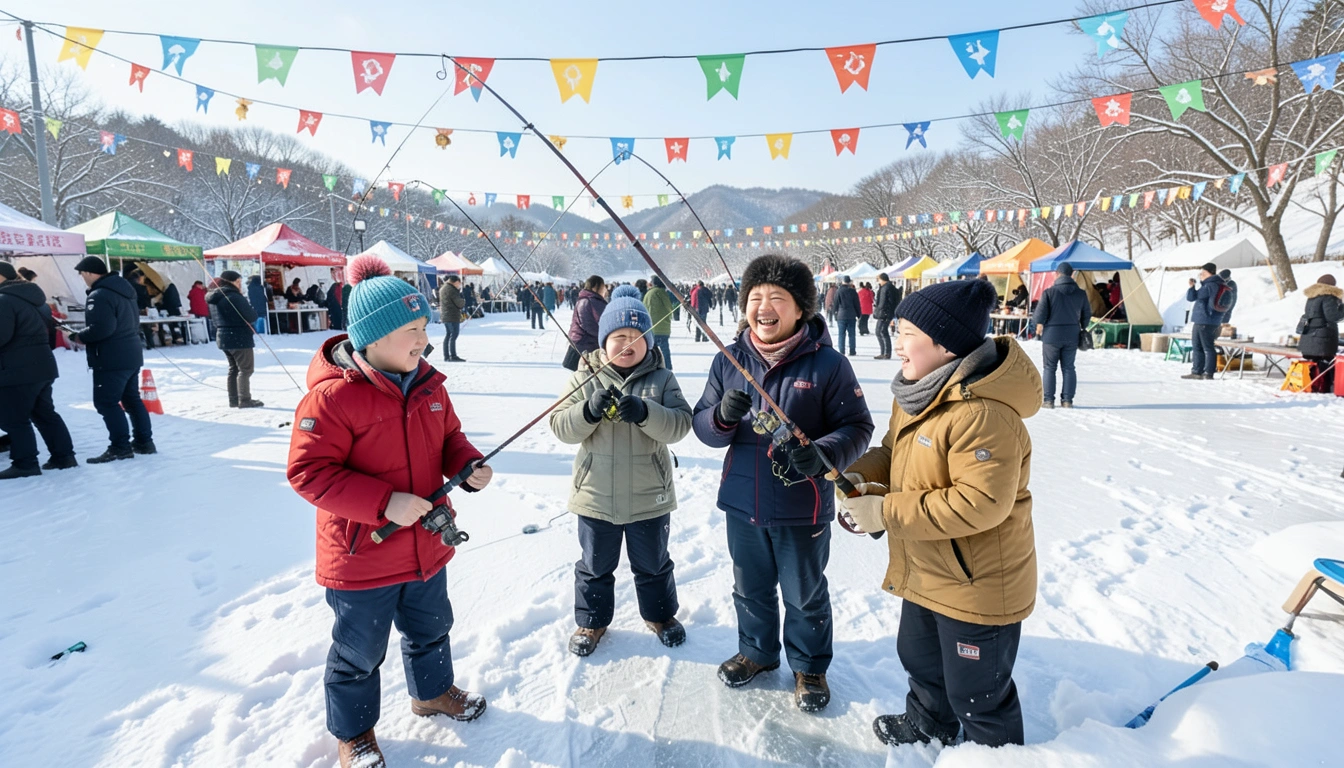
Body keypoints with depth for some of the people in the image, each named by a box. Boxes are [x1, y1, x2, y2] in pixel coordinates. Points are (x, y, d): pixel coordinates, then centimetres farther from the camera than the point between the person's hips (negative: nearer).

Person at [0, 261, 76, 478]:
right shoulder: (33, 297, 14)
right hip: (42, 365, 9)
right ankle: (64, 456, 17)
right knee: (44, 413, 15)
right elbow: (47, 322, 26)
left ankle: (25, 464, 3)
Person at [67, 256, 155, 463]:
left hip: (111, 359, -10)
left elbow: (101, 328, -26)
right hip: (131, 354, 10)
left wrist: (79, 337, -8)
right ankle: (144, 442, 19)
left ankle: (120, 446, -3)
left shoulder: (99, 295, -17)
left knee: (106, 402, -3)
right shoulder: (123, 289, 14)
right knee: (131, 399, 15)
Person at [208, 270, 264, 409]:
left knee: (234, 369, 17)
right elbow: (251, 317, -19)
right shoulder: (235, 297, -18)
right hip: (239, 338, -9)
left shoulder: (214, 299, 11)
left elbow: (217, 319, 18)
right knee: (245, 369, -2)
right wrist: (250, 307, 2)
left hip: (223, 337, 9)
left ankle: (234, 400, 19)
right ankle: (244, 400, -3)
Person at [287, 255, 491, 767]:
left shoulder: (427, 383, -2)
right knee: (359, 652, 16)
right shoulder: (332, 396, -24)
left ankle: (432, 692, 54)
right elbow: (308, 472, -23)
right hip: (361, 557, -6)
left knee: (431, 629, 27)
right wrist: (384, 503, -30)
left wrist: (468, 464, -12)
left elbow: (448, 437, 10)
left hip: (426, 546, 6)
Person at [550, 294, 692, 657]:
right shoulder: (585, 378, -4)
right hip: (596, 496, 0)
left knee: (653, 564, 21)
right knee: (595, 565, 19)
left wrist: (644, 413, -33)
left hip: (648, 497, 0)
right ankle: (592, 620, 40)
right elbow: (561, 427, -10)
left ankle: (660, 614, 44)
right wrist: (589, 410, -28)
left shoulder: (662, 379, -5)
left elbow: (680, 424, -16)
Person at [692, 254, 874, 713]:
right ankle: (757, 652, 48)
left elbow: (857, 427, -9)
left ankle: (809, 667, 42)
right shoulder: (728, 362, -2)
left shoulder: (827, 364, -13)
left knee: (805, 595, 17)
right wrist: (723, 416, -22)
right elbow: (703, 428, 1)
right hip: (742, 503, 4)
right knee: (750, 588, 23)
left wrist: (821, 454, -28)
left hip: (802, 508, -3)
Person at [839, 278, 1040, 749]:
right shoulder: (917, 395, 0)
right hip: (924, 573, 10)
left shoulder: (984, 415, -31)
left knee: (976, 694, 13)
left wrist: (889, 512, -28)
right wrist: (863, 478, -10)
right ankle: (927, 727, 58)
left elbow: (980, 503, -33)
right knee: (919, 659, 31)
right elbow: (894, 454, 11)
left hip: (978, 585, -10)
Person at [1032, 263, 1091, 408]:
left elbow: (1040, 314, -10)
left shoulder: (1049, 292, -11)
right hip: (1072, 335, 3)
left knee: (1049, 368, 5)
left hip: (1052, 335, -3)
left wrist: (1039, 326, 8)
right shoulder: (1081, 293, 1)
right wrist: (1082, 329, 25)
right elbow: (1086, 315, 9)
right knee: (1068, 368, 10)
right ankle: (1067, 400, 11)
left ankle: (1048, 400, 4)